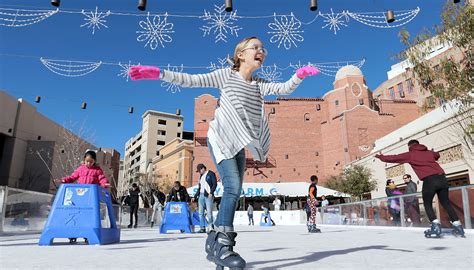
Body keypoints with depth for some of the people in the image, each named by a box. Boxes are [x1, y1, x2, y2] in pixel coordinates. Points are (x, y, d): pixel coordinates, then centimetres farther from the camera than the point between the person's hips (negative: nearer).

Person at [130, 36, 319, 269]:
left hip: (238, 144, 6)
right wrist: (158, 73, -12)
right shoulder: (226, 75, 0)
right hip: (220, 139, -6)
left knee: (233, 192, 5)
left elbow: (284, 89, 3)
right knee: (233, 187, -20)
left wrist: (299, 75, -15)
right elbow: (191, 80, -4)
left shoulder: (260, 85, 13)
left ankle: (214, 243, 17)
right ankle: (222, 245, -13)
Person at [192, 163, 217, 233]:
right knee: (200, 213, 2)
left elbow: (215, 184, -7)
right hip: (201, 195, 7)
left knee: (209, 212, -11)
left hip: (208, 196, -7)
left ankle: (211, 226, 0)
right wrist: (195, 197, 21)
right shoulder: (201, 176, 23)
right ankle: (202, 228, 6)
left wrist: (211, 193, -19)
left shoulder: (211, 174, 2)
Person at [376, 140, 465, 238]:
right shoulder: (429, 152, 23)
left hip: (429, 180, -5)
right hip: (442, 177, 5)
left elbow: (394, 158, 15)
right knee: (446, 203, 17)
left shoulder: (410, 154, 10)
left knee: (427, 205, 8)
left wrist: (381, 157, 28)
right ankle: (458, 225, 13)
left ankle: (435, 226, -8)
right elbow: (437, 155, 46)